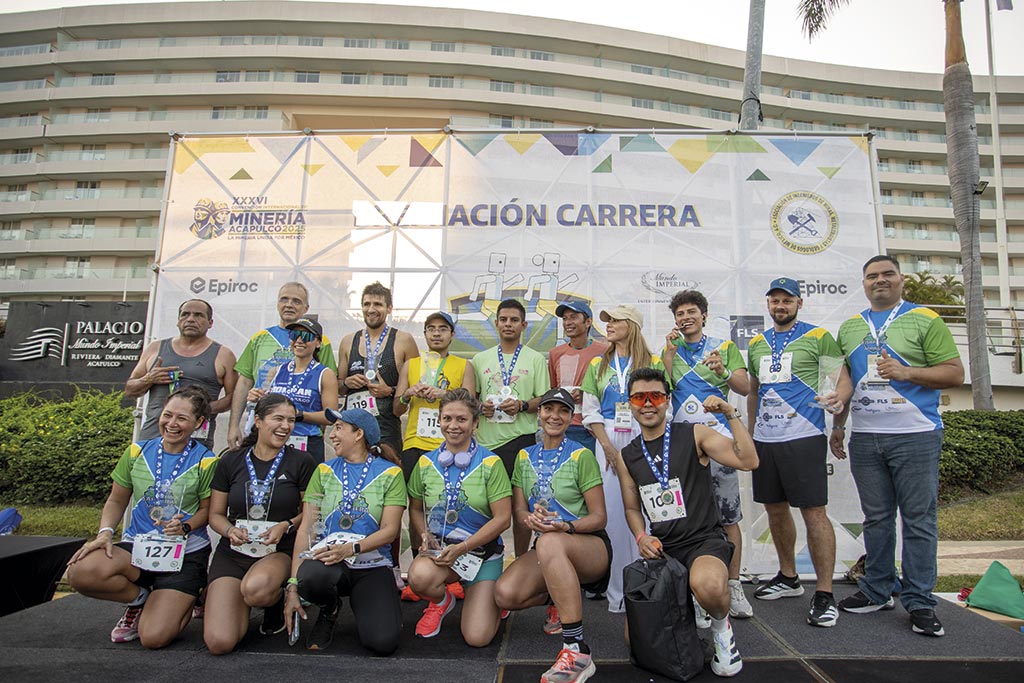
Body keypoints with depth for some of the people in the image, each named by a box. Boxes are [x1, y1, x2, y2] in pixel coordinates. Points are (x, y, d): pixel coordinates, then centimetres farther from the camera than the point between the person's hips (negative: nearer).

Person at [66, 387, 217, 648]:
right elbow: (116, 500, 11)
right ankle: (139, 599, 3)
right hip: (137, 547, 4)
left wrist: (185, 526, -21)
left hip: (185, 554, -4)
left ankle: (186, 600, 19)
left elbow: (208, 509, -1)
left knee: (154, 638, -17)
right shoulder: (138, 452, 5)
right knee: (80, 572, -29)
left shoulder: (205, 461, -5)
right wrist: (105, 533, -6)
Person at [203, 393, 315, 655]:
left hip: (279, 551, -2)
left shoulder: (301, 461, 0)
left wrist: (286, 525, -14)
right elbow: (215, 514, 11)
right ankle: (240, 599, 18)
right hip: (233, 552, 2)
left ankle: (277, 602, 0)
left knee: (256, 589, -39)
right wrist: (230, 530, -10)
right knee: (219, 642, -16)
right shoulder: (230, 461, 5)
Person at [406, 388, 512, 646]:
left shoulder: (490, 463, -6)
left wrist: (462, 547, -16)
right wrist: (425, 535, -8)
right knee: (419, 576, -35)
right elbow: (415, 508, 13)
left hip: (482, 551, -2)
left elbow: (502, 518, -9)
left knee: (477, 638, -14)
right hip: (439, 547, 2)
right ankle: (441, 601, 4)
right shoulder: (426, 462, 4)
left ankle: (493, 599, 23)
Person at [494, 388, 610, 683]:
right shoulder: (525, 456, 9)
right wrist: (530, 518, -19)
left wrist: (565, 527, -27)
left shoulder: (582, 456, -6)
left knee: (549, 542, -39)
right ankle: (558, 598, 10)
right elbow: (519, 509, 6)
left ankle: (577, 650, -35)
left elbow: (599, 517, -7)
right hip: (546, 550, 5)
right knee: (504, 594, -23)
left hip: (590, 546, -5)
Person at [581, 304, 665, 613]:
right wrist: (608, 446, -4)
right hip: (608, 440, 2)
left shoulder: (652, 363, 6)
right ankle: (617, 591, 8)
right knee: (612, 511, -2)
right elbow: (590, 410, 9)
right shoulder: (598, 365, 13)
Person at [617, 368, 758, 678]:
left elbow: (748, 461, -15)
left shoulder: (694, 435, -4)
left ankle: (721, 626, -3)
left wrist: (731, 414, -19)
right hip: (661, 548, 4)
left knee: (708, 585, -40)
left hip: (704, 540, -4)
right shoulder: (627, 456, 8)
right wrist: (641, 537, -2)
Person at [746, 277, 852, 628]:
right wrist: (749, 432, 19)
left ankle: (825, 594, 3)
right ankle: (788, 578, 30)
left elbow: (844, 375, -3)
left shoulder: (817, 337, 1)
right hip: (764, 439, 6)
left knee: (814, 511, -7)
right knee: (775, 508, 13)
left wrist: (839, 396, -25)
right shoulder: (757, 343, 15)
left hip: (803, 436, -6)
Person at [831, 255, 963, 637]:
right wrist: (837, 426, 14)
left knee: (919, 520, 1)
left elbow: (955, 374, -4)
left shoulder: (925, 320, 1)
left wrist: (906, 372, -18)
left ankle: (919, 602, 11)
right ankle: (877, 591, 22)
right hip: (864, 437, 4)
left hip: (915, 435, -4)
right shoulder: (849, 328, 14)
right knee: (876, 519, 11)